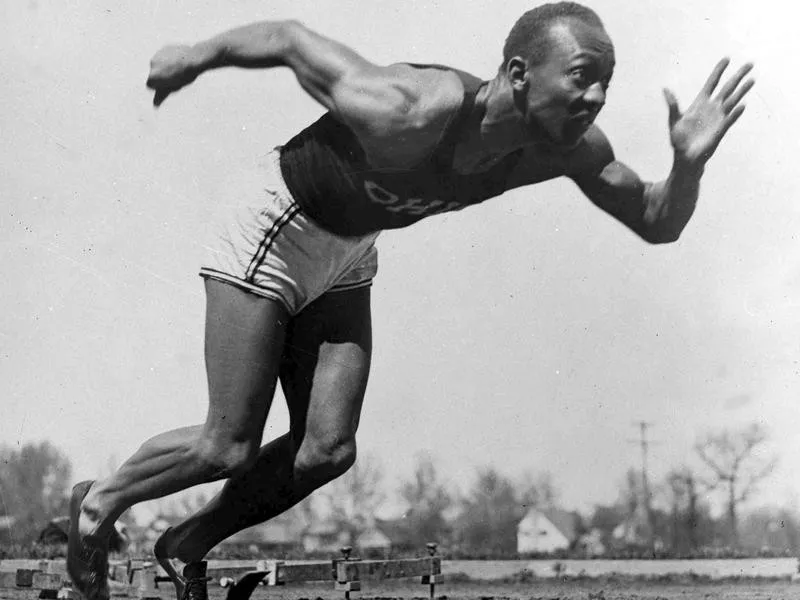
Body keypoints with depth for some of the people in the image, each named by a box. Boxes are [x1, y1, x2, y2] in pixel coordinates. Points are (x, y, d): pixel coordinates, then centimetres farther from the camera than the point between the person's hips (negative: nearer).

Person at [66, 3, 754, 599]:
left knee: (327, 451, -4)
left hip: (348, 256, 6)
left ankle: (189, 545, 19)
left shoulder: (568, 146, -20)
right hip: (275, 232, -6)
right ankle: (98, 505, 23)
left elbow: (658, 223, -9)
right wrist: (197, 55, -6)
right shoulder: (409, 115, -38)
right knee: (228, 450, -5)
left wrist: (690, 162, -31)